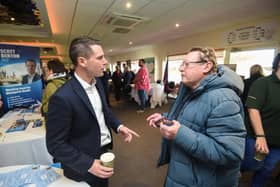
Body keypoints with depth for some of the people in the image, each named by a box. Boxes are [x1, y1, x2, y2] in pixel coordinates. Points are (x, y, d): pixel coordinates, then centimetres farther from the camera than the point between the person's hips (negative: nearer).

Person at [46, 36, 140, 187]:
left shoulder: (97, 82, -6)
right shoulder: (63, 98, -29)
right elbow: (55, 145, -20)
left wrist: (118, 126, -7)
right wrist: (89, 164, -22)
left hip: (105, 151, 7)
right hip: (84, 166, -6)